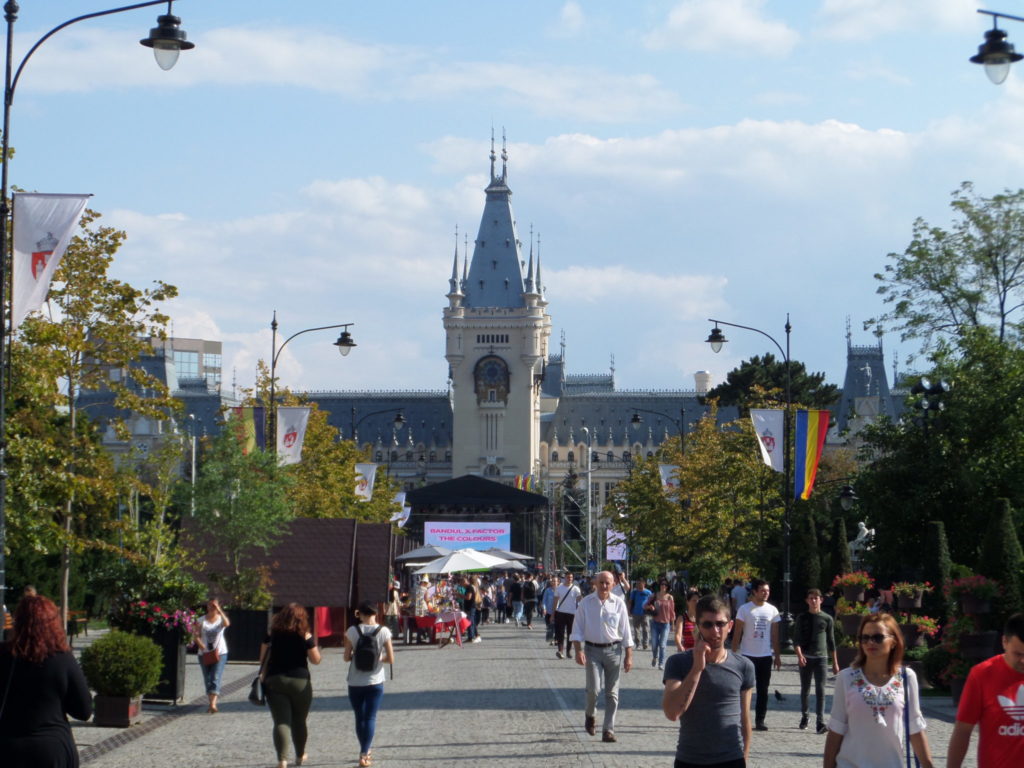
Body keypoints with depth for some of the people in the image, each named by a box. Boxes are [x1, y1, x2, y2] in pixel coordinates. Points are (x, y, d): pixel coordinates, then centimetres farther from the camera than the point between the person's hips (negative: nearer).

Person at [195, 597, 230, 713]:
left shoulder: (221, 618, 4)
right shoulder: (201, 621, 6)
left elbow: (227, 623, -21)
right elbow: (197, 636, -3)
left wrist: (219, 611, -21)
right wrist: (201, 645, -21)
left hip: (220, 652, -2)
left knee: (216, 678, -15)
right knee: (207, 680, 7)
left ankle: (213, 704, -24)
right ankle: (211, 702, 18)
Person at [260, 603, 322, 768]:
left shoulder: (272, 634, 3)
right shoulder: (305, 636, -3)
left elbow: (263, 659, 5)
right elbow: (316, 659, -1)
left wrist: (264, 679, 13)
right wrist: (312, 644, 15)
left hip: (274, 681, 1)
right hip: (300, 681, -1)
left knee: (281, 722, -5)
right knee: (299, 721, 17)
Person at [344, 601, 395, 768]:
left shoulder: (352, 631, -7)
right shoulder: (383, 631, -7)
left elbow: (346, 657, -4)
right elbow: (391, 659, -6)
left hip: (355, 683, 1)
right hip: (375, 682, -1)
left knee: (359, 718, 14)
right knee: (370, 718, 3)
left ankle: (365, 752, 23)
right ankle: (364, 754, -7)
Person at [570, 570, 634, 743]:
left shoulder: (618, 604, 2)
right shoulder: (585, 603, 0)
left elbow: (626, 632, 6)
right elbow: (577, 629, 1)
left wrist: (628, 656, 3)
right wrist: (578, 651, -9)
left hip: (613, 650, 1)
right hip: (592, 650, -1)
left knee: (612, 692, 2)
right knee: (593, 688, -12)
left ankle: (608, 729, 8)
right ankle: (590, 714, 19)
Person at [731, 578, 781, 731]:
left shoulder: (772, 610, 6)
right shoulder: (744, 609, -4)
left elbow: (775, 635, 10)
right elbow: (737, 633, -3)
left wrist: (778, 655, 7)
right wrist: (734, 654, -9)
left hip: (765, 656, 3)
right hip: (747, 655, -3)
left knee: (763, 690, 7)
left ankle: (760, 721, 13)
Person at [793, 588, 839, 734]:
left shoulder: (827, 619, 5)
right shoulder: (802, 618, 4)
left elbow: (831, 642, 10)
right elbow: (796, 639, -2)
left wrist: (835, 663, 9)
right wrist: (799, 655, -19)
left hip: (821, 658, -1)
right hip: (805, 658, 1)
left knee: (820, 690, -8)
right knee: (805, 689, 10)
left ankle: (820, 723, -11)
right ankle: (804, 716, 29)